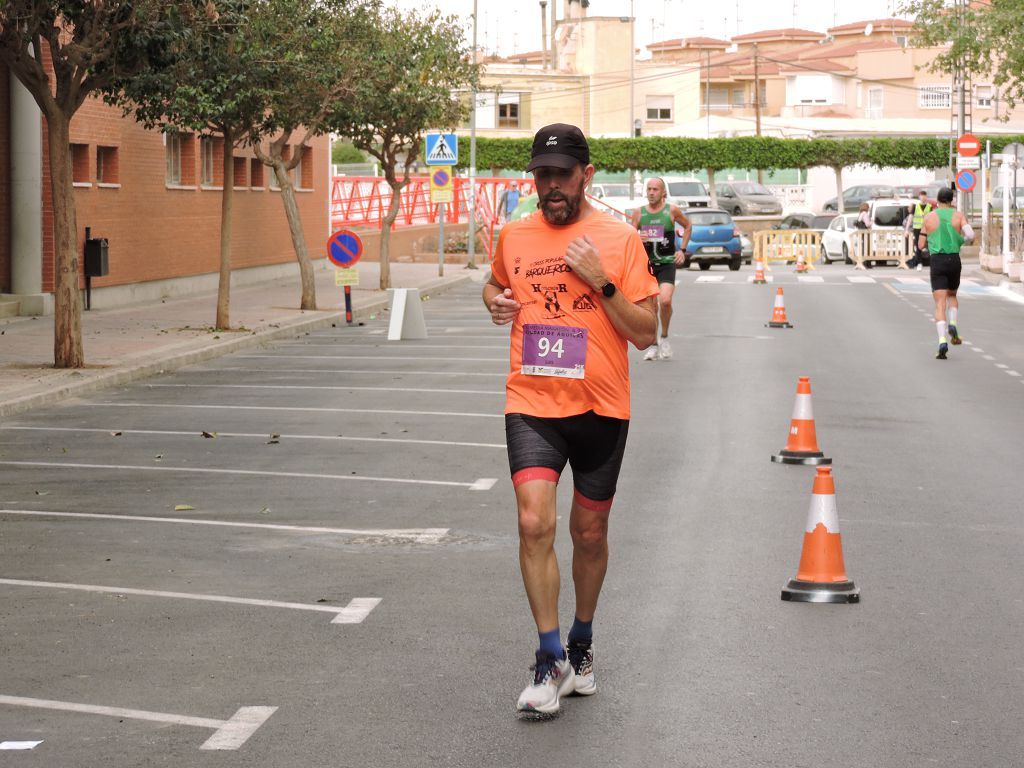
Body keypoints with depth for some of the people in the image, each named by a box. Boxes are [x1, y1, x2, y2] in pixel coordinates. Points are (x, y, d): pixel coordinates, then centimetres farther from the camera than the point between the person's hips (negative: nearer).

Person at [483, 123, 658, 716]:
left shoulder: (619, 238, -4)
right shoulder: (514, 236, 5)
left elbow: (646, 334, -5)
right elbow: (497, 286, 27)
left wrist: (601, 282, -18)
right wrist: (497, 303, 3)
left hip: (601, 409, -1)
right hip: (532, 406, 1)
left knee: (590, 533, 12)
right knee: (535, 523, -16)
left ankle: (582, 644, 35)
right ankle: (551, 661, -6)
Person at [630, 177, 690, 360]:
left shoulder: (672, 210, -2)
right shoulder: (639, 213, 3)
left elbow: (687, 226, 15)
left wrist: (682, 250, 7)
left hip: (667, 263, -2)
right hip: (646, 263, 2)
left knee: (665, 300, -20)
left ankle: (664, 338, 3)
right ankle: (652, 345, 16)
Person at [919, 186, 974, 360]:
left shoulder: (929, 217, 4)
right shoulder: (958, 215, 3)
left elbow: (921, 245, 8)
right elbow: (970, 235, -12)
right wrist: (961, 240, 10)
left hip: (937, 261, -1)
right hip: (954, 260, 1)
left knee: (940, 304, -5)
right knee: (952, 296, 27)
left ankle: (943, 341, -21)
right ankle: (952, 325, 2)